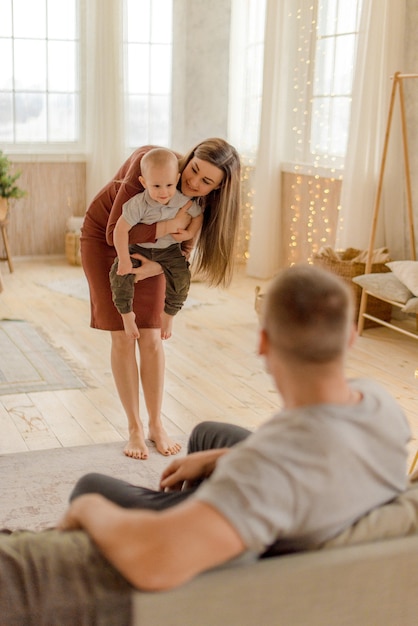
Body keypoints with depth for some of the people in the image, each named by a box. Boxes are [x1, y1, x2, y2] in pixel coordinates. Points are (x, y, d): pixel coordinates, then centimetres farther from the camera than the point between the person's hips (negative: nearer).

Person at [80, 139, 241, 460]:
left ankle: (156, 425, 15)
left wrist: (153, 266, -33)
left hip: (150, 249, 3)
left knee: (151, 337, -1)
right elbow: (115, 233, -31)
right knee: (123, 337, -4)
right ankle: (135, 429, 7)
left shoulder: (201, 204, -21)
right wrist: (165, 227, -42)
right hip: (103, 238, -3)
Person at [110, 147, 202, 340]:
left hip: (169, 249, 2)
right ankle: (127, 314, 2)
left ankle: (168, 314, 14)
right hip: (138, 247, -2)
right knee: (120, 274, -21)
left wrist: (190, 234, -17)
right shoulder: (139, 204, -32)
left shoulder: (183, 201, -22)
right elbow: (120, 229, -28)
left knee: (181, 279, -13)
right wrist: (124, 259, -27)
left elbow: (198, 215, 0)